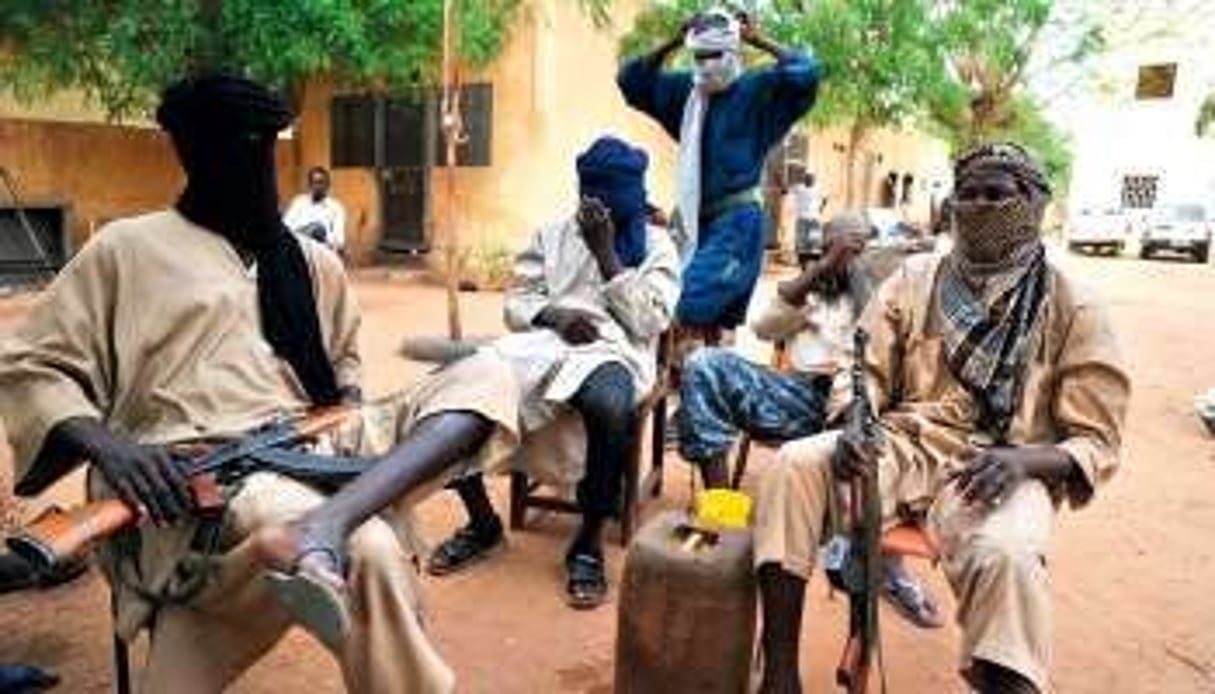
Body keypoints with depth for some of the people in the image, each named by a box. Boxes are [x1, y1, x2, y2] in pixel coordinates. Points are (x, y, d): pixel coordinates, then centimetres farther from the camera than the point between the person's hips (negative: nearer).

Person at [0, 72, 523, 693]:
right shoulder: (127, 248, 9)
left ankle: (330, 521, -36)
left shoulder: (313, 263, 20)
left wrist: (351, 409, 8)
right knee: (368, 550, -38)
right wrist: (103, 443, -15)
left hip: (309, 449, 6)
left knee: (488, 375, -17)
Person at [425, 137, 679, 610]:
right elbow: (516, 303, 13)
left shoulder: (656, 245, 9)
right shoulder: (552, 234, 18)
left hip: (613, 352, -3)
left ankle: (589, 542, -16)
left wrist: (605, 251, -8)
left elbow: (647, 323, -4)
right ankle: (482, 522, 0)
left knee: (611, 408, -41)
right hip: (543, 343, 4)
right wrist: (553, 314, -10)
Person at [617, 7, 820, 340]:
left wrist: (761, 41, -11)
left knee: (696, 303, -17)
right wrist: (671, 44, 4)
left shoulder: (759, 90, -3)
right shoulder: (686, 89, 11)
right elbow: (631, 79, 14)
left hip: (738, 217, -6)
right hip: (697, 218, 6)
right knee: (709, 313, 10)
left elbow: (805, 73, -18)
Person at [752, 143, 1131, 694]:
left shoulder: (1073, 309, 4)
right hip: (905, 443, 3)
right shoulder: (916, 279, 11)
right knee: (795, 465, -25)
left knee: (1004, 554, -38)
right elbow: (866, 370, 10)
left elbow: (1097, 444, 2)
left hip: (1001, 469, -2)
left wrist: (1022, 460, -20)